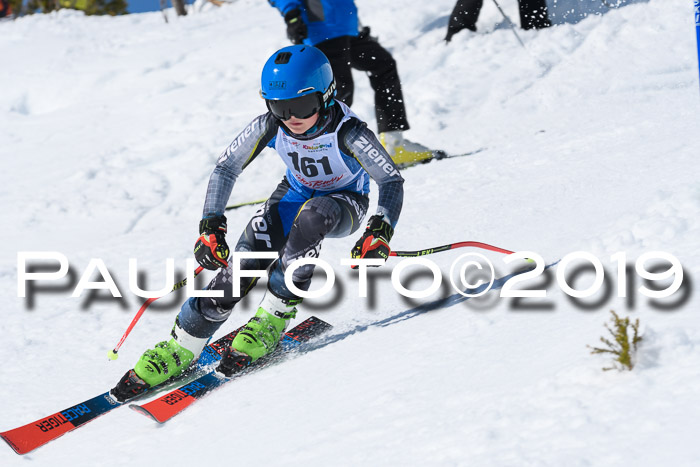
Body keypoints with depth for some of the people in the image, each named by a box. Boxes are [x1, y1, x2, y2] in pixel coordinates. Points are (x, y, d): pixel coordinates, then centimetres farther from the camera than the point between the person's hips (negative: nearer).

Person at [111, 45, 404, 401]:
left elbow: (392, 181, -28)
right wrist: (211, 226, -21)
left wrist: (380, 233, -45)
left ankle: (273, 317, -26)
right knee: (240, 267, -19)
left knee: (311, 216, -39)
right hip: (295, 194, 3)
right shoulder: (270, 126, -22)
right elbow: (226, 168, -11)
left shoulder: (348, 132, -32)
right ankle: (180, 348, -9)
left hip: (345, 203, -3)